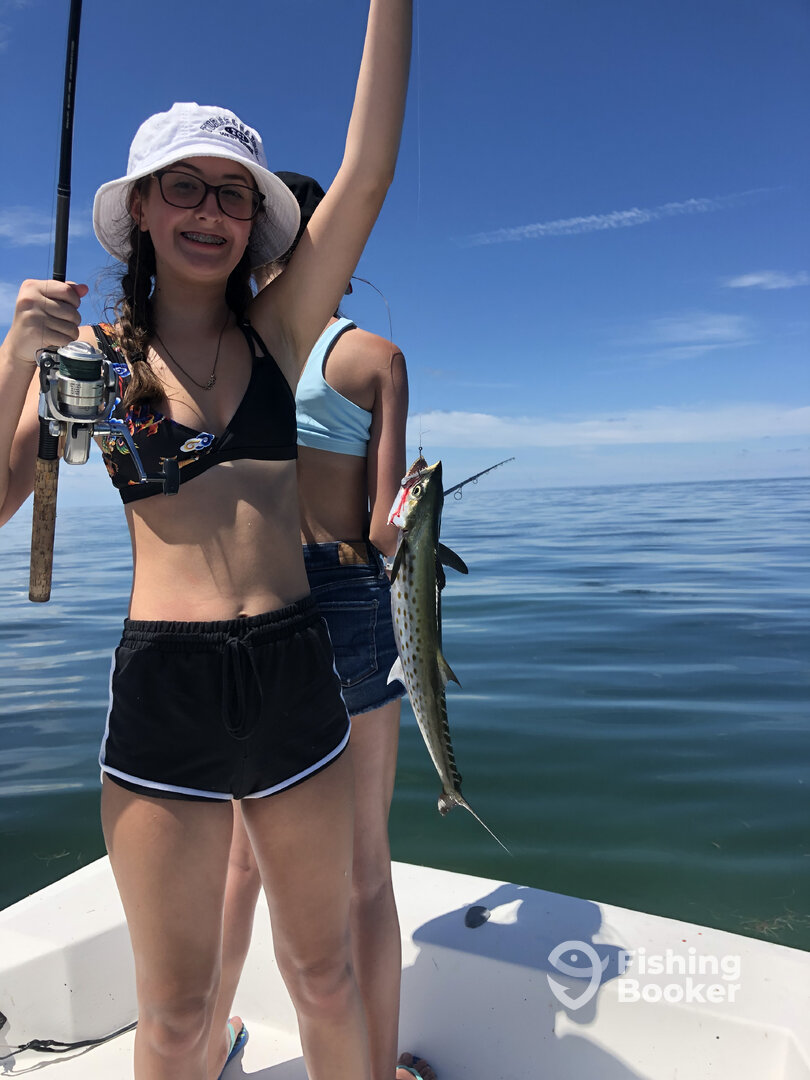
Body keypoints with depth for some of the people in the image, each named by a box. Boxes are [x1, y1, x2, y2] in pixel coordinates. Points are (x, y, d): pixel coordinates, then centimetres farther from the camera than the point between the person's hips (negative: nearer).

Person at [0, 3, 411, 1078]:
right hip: (162, 690, -1)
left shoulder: (278, 333, 7)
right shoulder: (89, 353, 4)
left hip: (296, 676, 2)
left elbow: (365, 173, 0)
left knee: (323, 972, 19)